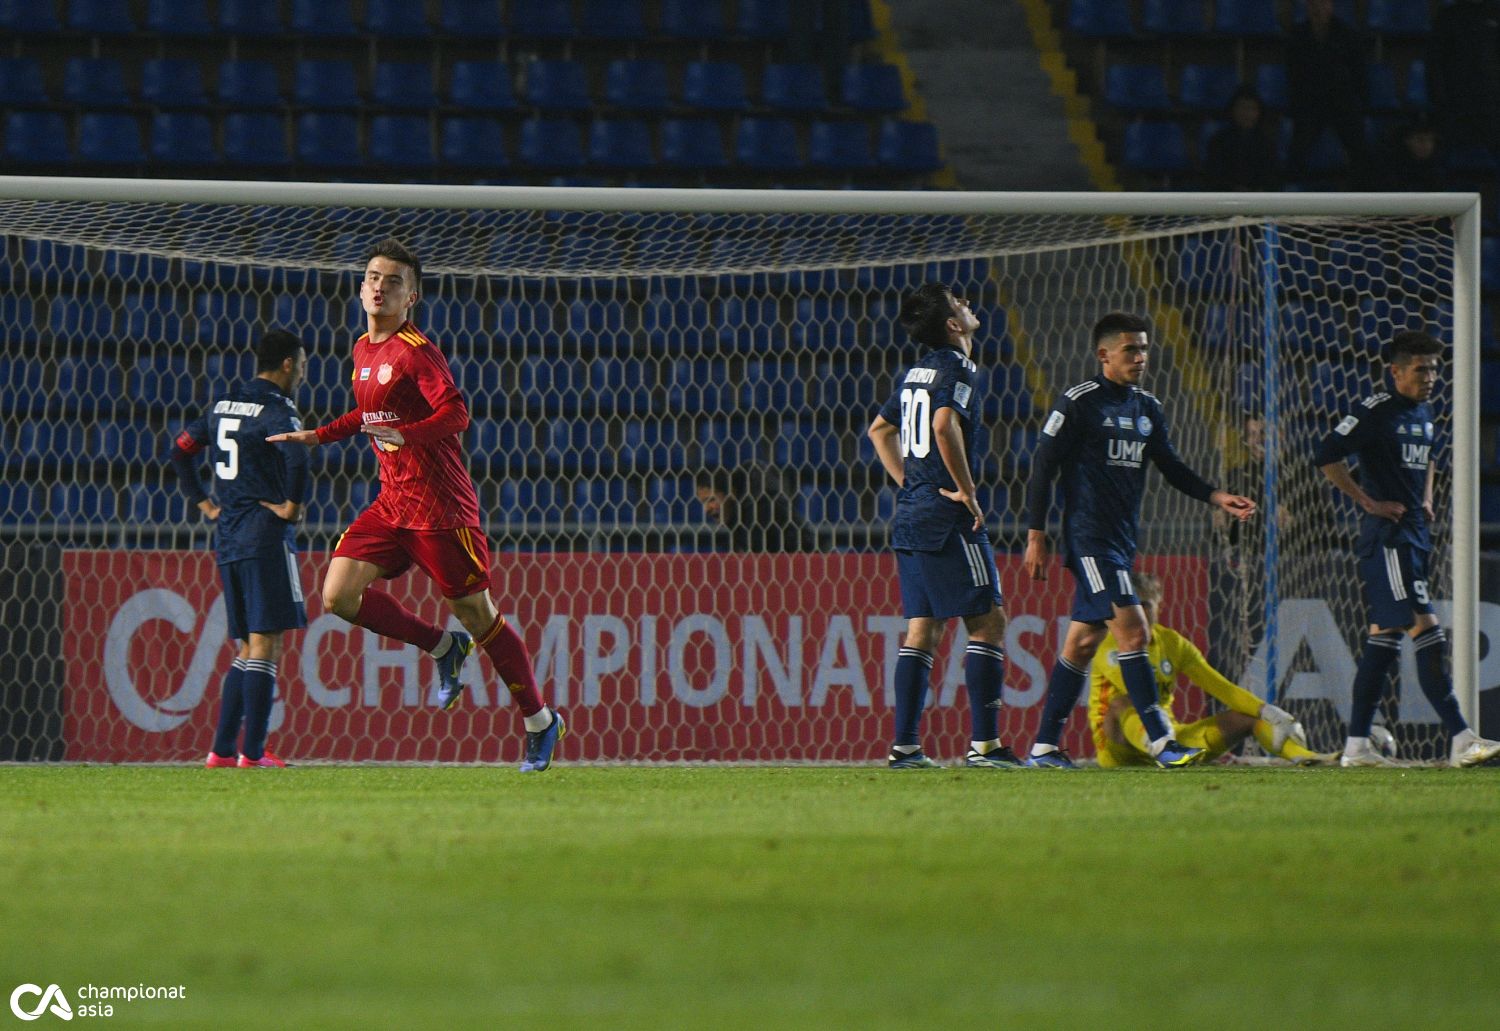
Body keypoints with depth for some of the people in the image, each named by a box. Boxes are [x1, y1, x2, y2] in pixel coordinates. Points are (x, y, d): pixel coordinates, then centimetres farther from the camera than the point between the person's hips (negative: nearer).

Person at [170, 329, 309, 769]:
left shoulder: (224, 406, 15)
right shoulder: (276, 409, -10)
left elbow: (181, 449, 24)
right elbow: (296, 455, -29)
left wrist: (204, 502, 22)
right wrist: (292, 505, -15)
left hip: (226, 535, 8)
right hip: (265, 534, -8)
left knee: (249, 648, 14)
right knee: (265, 644, -7)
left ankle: (222, 749, 9)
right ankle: (253, 752, -11)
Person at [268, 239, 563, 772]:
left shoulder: (415, 350, -13)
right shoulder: (363, 349, 12)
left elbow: (456, 412, -25)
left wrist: (406, 436, -40)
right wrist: (318, 435, 24)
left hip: (439, 505, -8)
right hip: (391, 503, 8)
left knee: (478, 615, 0)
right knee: (338, 595, -7)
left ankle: (540, 721, 16)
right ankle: (443, 647, 11)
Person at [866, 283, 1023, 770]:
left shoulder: (916, 371, 16)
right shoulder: (956, 368, -11)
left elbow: (880, 429, 27)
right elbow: (945, 423, -28)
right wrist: (966, 490, -19)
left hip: (912, 512, 9)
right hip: (948, 521, -9)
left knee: (922, 628, 9)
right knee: (988, 620, -5)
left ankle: (905, 745, 6)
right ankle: (984, 744, -9)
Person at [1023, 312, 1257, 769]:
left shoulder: (1148, 408, 15)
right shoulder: (1079, 402, -7)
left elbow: (1171, 467, 21)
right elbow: (1043, 467, -7)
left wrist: (1218, 498, 5)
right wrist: (1036, 537, -10)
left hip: (1121, 539, 8)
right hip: (1089, 537, -8)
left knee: (1083, 641, 10)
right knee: (1133, 631, -15)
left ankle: (1045, 746, 14)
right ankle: (1160, 740, -16)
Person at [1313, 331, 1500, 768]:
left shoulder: (1424, 413, 16)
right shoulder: (1375, 411, -11)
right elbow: (1327, 457, -16)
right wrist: (1369, 502, -14)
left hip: (1413, 534, 9)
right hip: (1385, 536, -9)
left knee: (1385, 634, 10)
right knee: (1426, 628, -15)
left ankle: (1356, 744, 13)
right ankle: (1460, 739, -20)